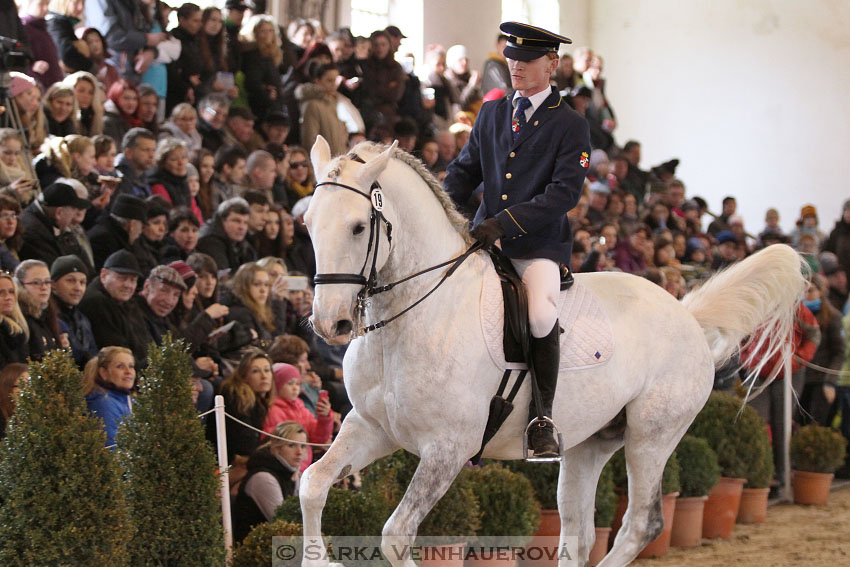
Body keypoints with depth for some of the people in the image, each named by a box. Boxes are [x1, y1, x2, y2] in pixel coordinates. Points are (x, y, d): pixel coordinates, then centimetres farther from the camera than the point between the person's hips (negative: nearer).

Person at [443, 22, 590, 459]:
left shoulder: (570, 126, 0)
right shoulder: (491, 114, 16)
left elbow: (564, 192, -11)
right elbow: (464, 171, 19)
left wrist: (506, 222, -21)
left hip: (539, 246, -5)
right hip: (484, 241, 5)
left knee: (542, 318, -29)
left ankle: (542, 419, -9)